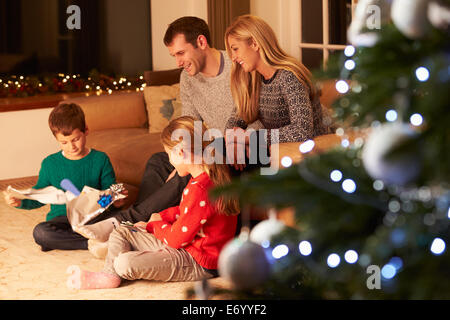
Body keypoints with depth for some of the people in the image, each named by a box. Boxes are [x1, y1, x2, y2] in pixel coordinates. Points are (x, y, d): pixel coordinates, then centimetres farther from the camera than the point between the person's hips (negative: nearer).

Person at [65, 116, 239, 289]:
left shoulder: (199, 190, -28)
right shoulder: (211, 175, 5)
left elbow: (176, 239, -20)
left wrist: (155, 225, 0)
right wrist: (162, 217, 8)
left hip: (198, 264, -11)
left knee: (124, 262, -23)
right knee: (120, 233, 11)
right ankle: (108, 275, -5)